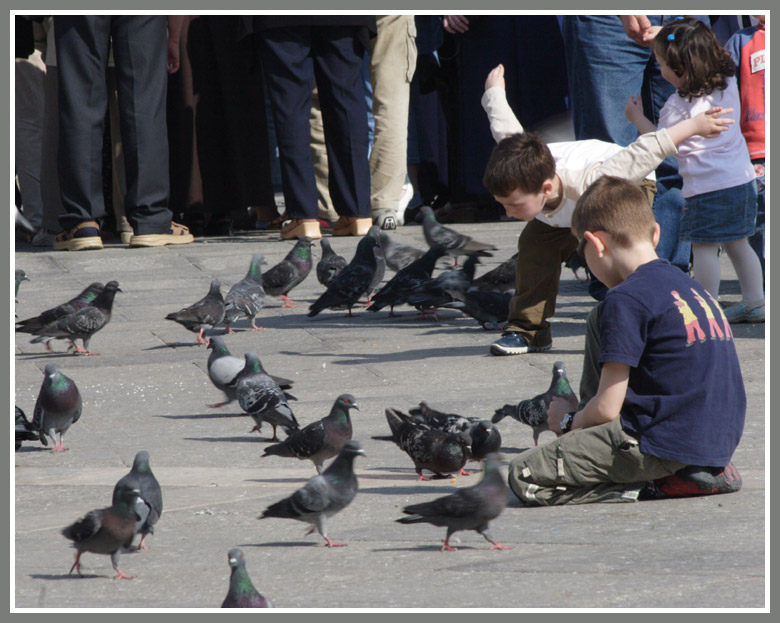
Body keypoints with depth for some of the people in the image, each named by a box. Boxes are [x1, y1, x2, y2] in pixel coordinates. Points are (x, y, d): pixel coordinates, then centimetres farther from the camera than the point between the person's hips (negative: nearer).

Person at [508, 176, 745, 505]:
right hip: (722, 440, 9)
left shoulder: (627, 300, -13)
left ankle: (657, 486, -7)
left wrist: (570, 421, 9)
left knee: (523, 478, -6)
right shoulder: (688, 286, 14)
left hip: (666, 446, -9)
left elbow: (606, 410, -13)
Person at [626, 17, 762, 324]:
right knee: (737, 244, 17)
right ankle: (755, 302, 20)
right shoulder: (729, 85, 3)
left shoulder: (678, 107, -15)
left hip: (706, 186, -8)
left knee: (704, 248, -1)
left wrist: (637, 118, 10)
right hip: (741, 179, 8)